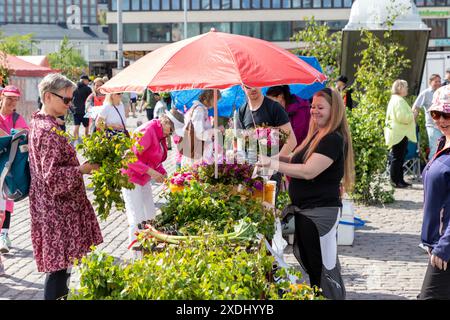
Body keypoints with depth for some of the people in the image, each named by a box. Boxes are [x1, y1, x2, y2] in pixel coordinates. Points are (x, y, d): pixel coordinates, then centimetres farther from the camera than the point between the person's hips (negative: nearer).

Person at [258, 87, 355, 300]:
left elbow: (309, 171, -25)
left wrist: (273, 164, -24)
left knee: (323, 266, -2)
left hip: (320, 212, -10)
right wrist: (277, 157, 1)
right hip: (305, 210, 10)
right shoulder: (315, 135, 13)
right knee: (308, 262, 20)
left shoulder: (334, 139, -18)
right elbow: (300, 160, 20)